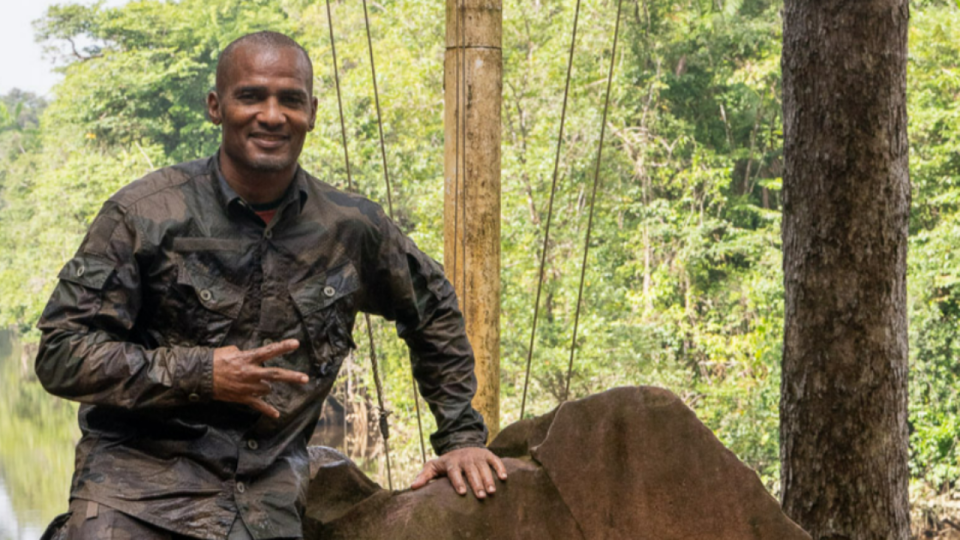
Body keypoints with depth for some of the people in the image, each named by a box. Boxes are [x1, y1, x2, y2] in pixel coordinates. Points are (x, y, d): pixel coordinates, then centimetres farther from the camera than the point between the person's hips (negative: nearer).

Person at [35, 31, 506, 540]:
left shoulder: (351, 228, 2)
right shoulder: (144, 213, -7)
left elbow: (433, 311, 19)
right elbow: (61, 354, -7)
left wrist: (461, 435, 15)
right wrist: (198, 374, -15)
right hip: (137, 484, -3)